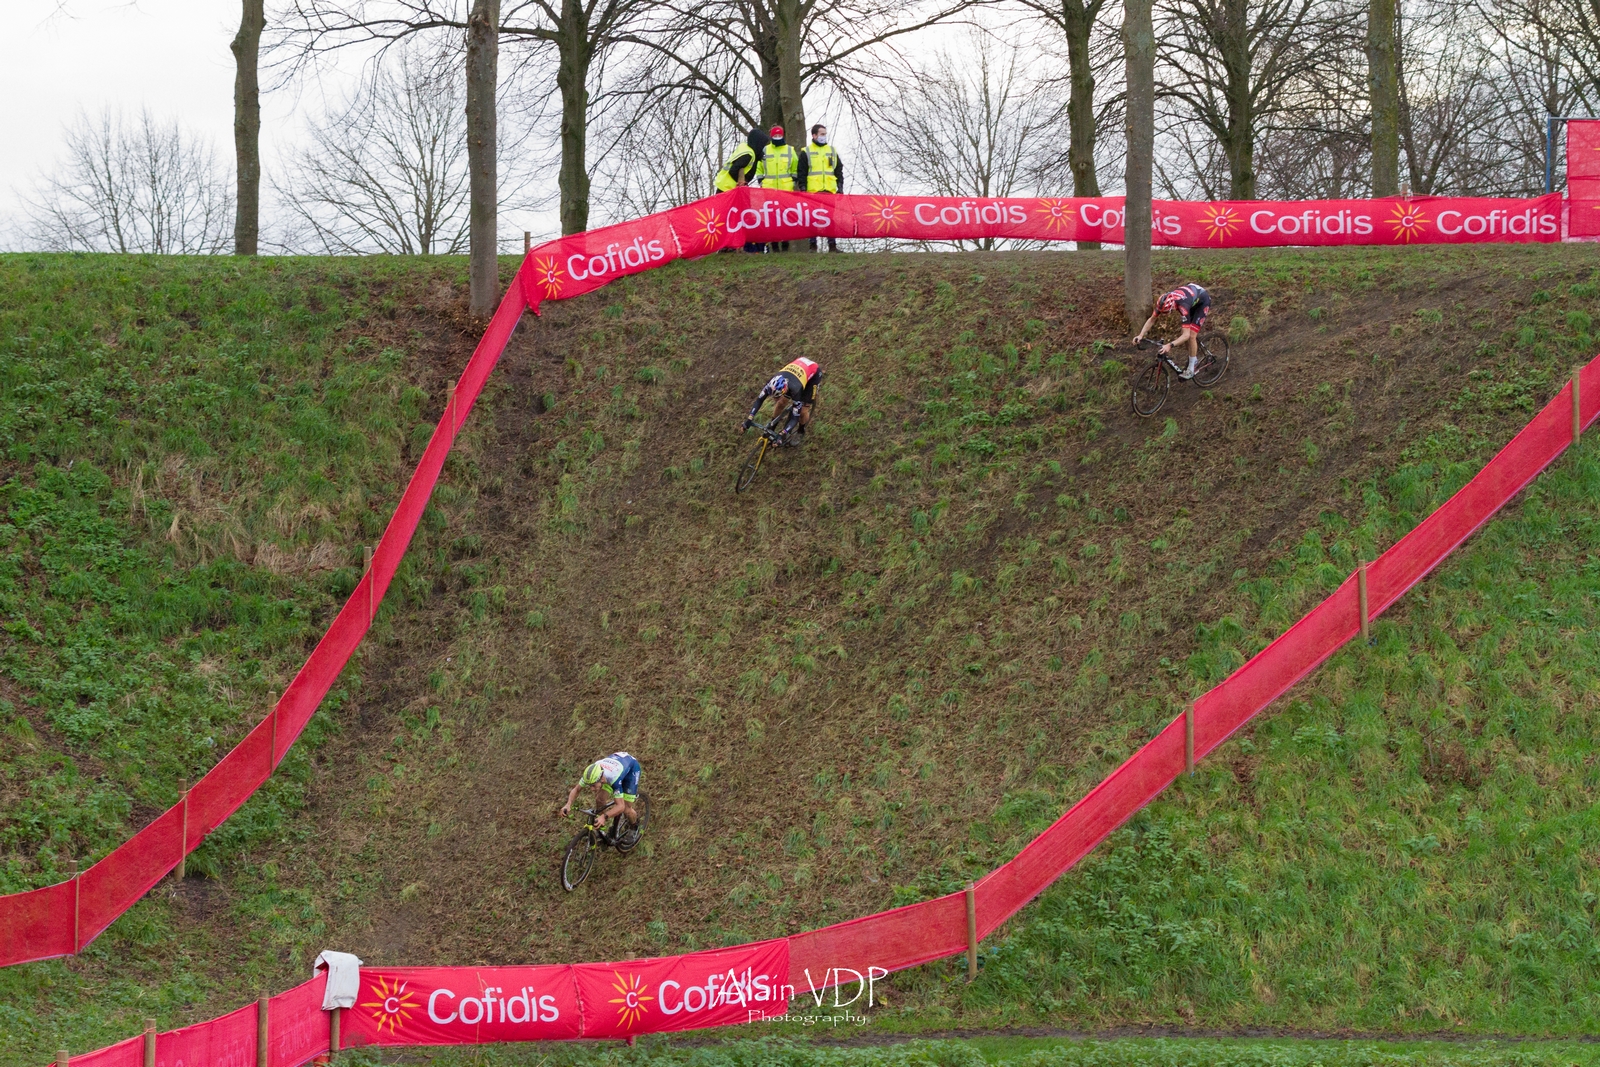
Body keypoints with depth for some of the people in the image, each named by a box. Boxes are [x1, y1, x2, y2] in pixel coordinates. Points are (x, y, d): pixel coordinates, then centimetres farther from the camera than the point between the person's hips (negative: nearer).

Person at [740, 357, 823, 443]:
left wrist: (782, 435, -50)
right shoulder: (772, 384, -31)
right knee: (781, 403, -1)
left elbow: (795, 418, -39)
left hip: (814, 373, -5)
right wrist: (749, 419, -33)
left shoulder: (795, 390, -43)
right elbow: (759, 399, -21)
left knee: (803, 411, -6)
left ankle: (801, 432, 24)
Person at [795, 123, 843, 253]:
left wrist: (840, 186, 9)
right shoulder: (806, 152, 6)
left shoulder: (832, 151, 16)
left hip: (830, 191, 3)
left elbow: (839, 170, 18)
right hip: (812, 191, -3)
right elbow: (801, 173, 4)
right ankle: (813, 246, 3)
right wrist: (802, 188, -5)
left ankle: (832, 245, 4)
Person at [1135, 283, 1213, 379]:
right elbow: (1151, 320, -11)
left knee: (1191, 335, -16)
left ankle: (1191, 370, -3)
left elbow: (1186, 335, -46)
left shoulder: (1182, 306, -44)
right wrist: (1141, 335, -25)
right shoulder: (1163, 302, -26)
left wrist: (1170, 345, -59)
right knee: (1181, 332, 2)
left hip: (1203, 301, -7)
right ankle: (1195, 359, 24)